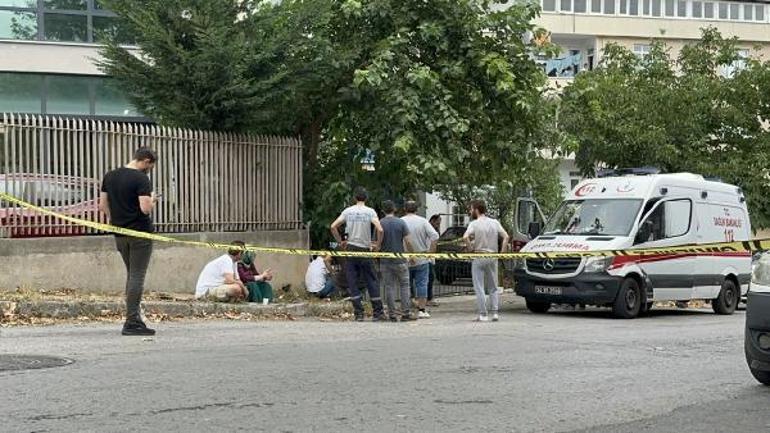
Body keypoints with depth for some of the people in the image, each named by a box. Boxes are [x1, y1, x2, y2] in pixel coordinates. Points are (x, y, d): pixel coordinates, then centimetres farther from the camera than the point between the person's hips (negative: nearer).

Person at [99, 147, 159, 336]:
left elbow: (103, 206, 12)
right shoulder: (141, 179, -13)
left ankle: (134, 319, 18)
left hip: (120, 234, 7)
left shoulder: (109, 176, 8)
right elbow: (145, 208, -21)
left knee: (131, 275, 17)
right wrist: (153, 200, -1)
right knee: (137, 277, -4)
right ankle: (132, 322, -6)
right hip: (140, 233, -7)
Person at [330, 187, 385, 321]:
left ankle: (359, 314, 1)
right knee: (371, 281, 7)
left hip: (350, 249, 1)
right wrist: (378, 244, -2)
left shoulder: (348, 211, 3)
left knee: (352, 283, 5)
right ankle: (378, 313, 8)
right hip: (365, 250, -1)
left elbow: (333, 226, -1)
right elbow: (380, 229, -16)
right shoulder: (370, 212, -4)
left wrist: (340, 242, 9)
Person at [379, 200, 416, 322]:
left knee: (389, 287, 5)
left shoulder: (379, 224, -3)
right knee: (404, 286, 7)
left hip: (385, 261, 1)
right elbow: (407, 242, -7)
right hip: (400, 260, -1)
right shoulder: (401, 223, -4)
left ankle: (392, 314, 5)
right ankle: (406, 313, 3)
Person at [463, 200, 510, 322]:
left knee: (479, 288, 1)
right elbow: (506, 237, -1)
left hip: (478, 257, -4)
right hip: (492, 257, 4)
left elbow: (465, 237, -23)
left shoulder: (474, 224, -7)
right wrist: (502, 252, 2)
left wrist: (470, 249, -10)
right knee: (493, 287, 13)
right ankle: (495, 312, 6)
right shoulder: (495, 222, 6)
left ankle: (483, 314, -1)